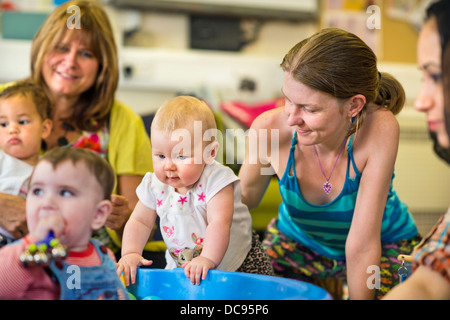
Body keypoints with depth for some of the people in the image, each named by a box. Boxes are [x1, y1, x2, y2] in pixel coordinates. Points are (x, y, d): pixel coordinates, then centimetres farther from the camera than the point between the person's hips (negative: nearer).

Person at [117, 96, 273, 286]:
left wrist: (207, 259, -42)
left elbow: (219, 223, -31)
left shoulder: (216, 179, -22)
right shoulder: (155, 185, -7)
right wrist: (131, 253, -14)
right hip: (181, 267, 5)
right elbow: (139, 222, 2)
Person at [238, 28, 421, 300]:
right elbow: (246, 196, -9)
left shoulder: (379, 130, -36)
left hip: (385, 245, -2)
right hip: (296, 243, 2)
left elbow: (362, 245, -30)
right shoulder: (269, 128, -28)